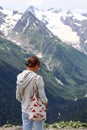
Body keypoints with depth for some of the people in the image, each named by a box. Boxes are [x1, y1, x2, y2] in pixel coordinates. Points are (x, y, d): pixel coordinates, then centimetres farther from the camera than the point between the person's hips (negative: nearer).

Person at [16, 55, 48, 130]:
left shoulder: (20, 77, -2)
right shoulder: (37, 78, -19)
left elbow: (18, 97, 5)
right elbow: (42, 97, -16)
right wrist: (46, 102, 5)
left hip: (25, 111, 5)